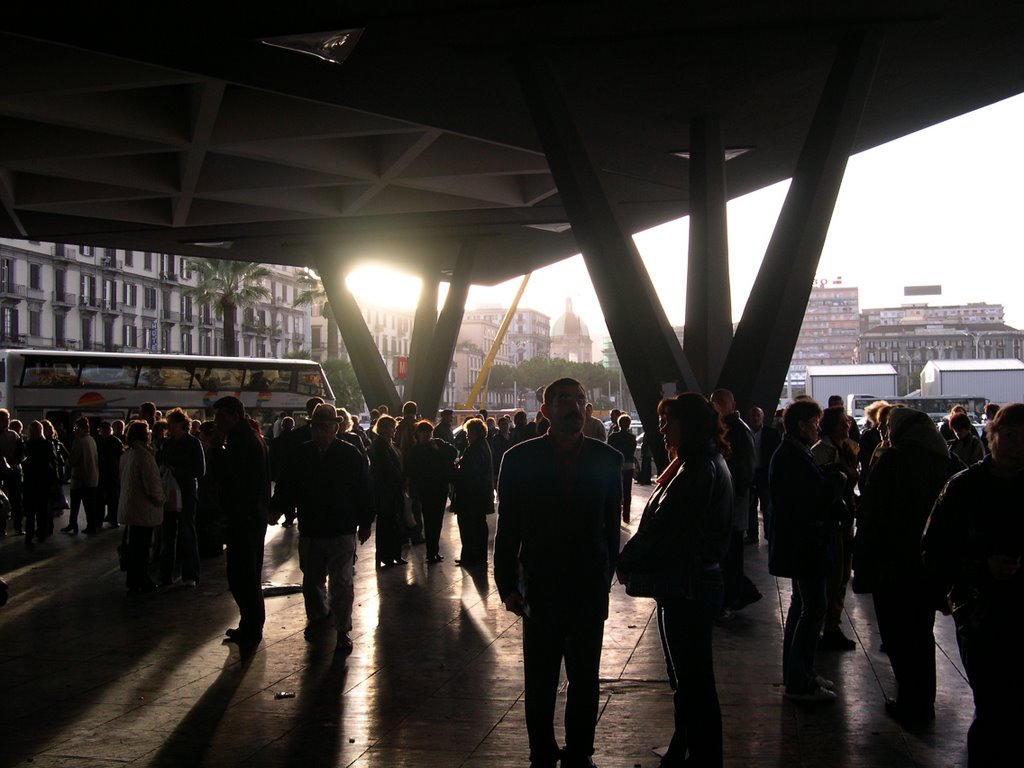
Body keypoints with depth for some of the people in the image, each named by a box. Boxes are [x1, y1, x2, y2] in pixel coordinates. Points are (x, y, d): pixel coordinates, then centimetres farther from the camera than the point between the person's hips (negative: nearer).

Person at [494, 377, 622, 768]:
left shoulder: (607, 459, -1)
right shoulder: (520, 459, -4)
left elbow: (612, 524, 3)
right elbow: (508, 528, -2)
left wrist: (607, 574, 2)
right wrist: (508, 585, -4)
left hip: (590, 588, 1)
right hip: (541, 588, -1)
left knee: (585, 680, 12)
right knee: (540, 681, 10)